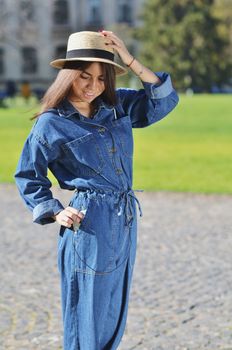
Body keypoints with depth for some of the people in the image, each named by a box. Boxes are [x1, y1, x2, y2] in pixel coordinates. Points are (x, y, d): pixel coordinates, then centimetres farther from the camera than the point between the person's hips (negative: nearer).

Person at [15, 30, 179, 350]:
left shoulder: (117, 105, 7)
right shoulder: (51, 123, -6)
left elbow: (164, 100, 2)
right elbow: (27, 175, 3)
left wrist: (130, 61, -5)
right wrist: (55, 212, -7)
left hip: (125, 221, 6)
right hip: (89, 226, -6)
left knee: (114, 318, 15)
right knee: (88, 320, 0)